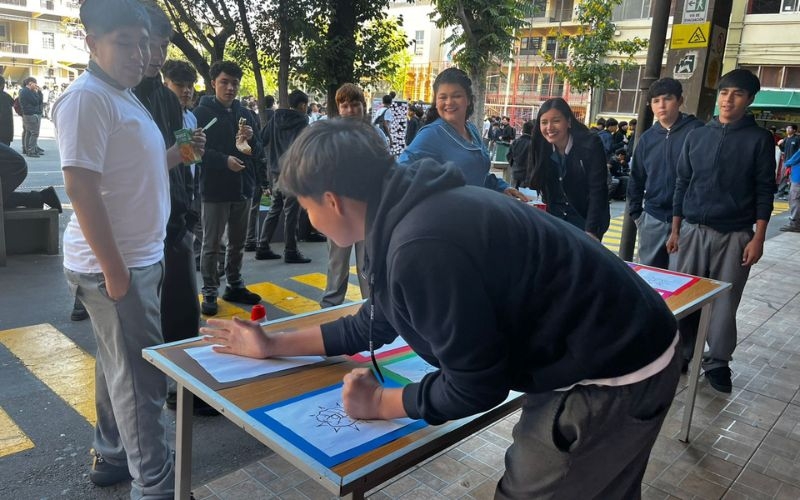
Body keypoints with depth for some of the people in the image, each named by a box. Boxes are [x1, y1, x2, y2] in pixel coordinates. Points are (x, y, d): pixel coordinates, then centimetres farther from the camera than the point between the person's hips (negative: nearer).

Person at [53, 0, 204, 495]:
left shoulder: (124, 97, 14)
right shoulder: (87, 98, -16)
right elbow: (81, 188, -23)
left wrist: (177, 154, 8)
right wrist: (113, 269, -23)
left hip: (137, 256, 10)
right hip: (116, 264, -10)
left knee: (118, 363, 18)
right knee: (143, 374, -2)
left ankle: (112, 456, 34)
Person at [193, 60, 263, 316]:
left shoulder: (246, 114, 11)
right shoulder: (202, 112, -5)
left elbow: (257, 152, 11)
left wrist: (251, 139, -9)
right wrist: (224, 160, -22)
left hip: (243, 187, 5)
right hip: (215, 189, -5)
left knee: (238, 243, 15)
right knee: (212, 244, 2)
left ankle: (235, 285, 28)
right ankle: (209, 292, 12)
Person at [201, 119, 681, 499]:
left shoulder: (423, 244, -29)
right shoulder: (414, 209, 3)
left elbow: (475, 387, -21)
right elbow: (374, 324, 14)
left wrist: (379, 403, -4)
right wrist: (274, 345, 21)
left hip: (610, 375, -9)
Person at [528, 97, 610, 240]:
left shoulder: (590, 145, -19)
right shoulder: (541, 148, -5)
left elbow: (598, 191, -21)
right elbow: (536, 185, 2)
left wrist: (591, 231, -27)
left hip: (586, 219, -4)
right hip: (554, 218, 4)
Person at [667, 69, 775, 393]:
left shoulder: (759, 139, 0)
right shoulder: (697, 136, 7)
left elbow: (764, 191, -1)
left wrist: (758, 238, -7)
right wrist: (675, 230, 7)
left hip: (734, 236, -2)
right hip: (693, 230, 2)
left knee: (725, 302, 2)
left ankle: (717, 362, 16)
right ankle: (682, 353, 19)